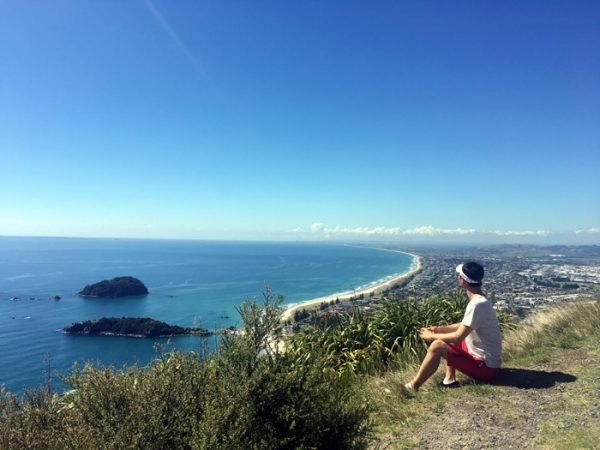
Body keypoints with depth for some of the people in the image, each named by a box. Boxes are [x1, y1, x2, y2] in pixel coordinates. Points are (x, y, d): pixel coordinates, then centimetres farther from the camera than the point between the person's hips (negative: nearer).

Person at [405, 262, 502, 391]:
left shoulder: (476, 305, -25)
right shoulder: (480, 300, 6)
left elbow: (458, 337, -24)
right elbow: (465, 326, 18)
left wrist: (432, 336, -10)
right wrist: (439, 329, 6)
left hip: (486, 366, -10)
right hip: (483, 356, 10)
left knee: (437, 347, -17)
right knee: (446, 338, 16)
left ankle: (413, 386, -5)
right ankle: (450, 379, 9)